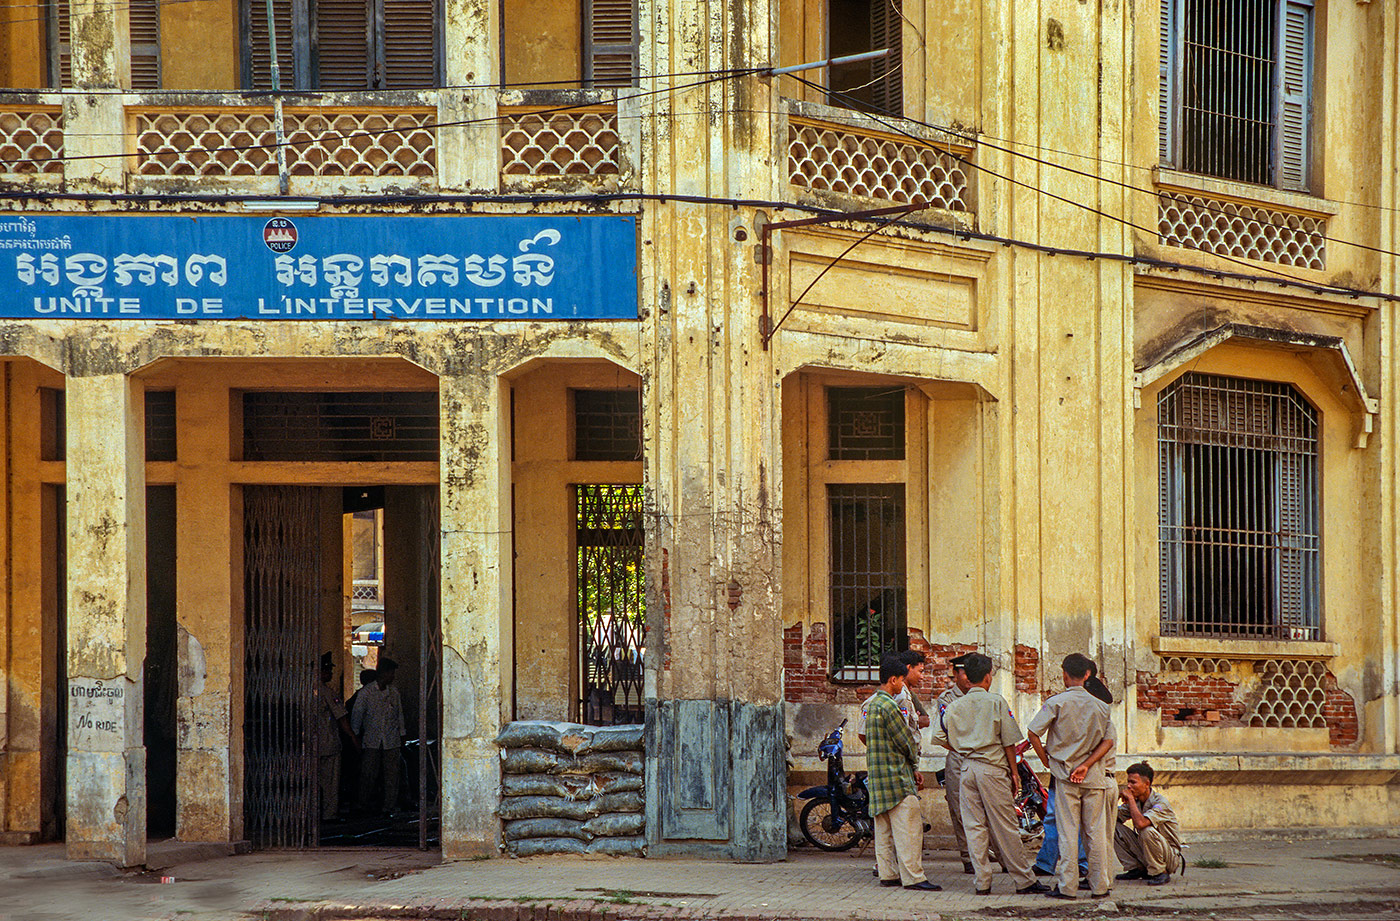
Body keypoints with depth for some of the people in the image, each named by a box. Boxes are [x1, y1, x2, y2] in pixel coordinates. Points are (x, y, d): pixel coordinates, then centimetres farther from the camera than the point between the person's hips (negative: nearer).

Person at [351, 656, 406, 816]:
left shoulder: (394, 692, 9)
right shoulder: (365, 692, -2)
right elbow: (356, 715, 3)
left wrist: (402, 735, 14)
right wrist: (355, 736, 1)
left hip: (391, 741, 3)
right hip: (372, 741, -3)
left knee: (392, 774, -1)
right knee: (368, 774, -3)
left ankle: (390, 807, 4)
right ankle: (364, 807, 8)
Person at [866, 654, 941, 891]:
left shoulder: (873, 704, 15)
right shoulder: (888, 706, -16)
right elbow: (905, 741, -14)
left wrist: (912, 769, 15)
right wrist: (914, 766, 6)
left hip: (877, 775, 10)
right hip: (896, 774, -10)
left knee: (884, 826, 12)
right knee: (907, 825, -9)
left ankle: (888, 874, 15)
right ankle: (913, 877, -11)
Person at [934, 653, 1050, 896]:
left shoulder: (955, 706, 7)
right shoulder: (996, 702, -4)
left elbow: (940, 737, 7)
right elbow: (1009, 742, -4)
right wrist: (1014, 772, 3)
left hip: (966, 768, 4)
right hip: (993, 768, -4)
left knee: (974, 826, 6)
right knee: (1005, 826, 0)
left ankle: (982, 882, 4)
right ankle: (1024, 880, 5)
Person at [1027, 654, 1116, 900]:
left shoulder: (1056, 702, -6)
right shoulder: (1100, 705, 5)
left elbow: (1033, 732, -10)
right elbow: (1109, 740, -1)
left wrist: (1046, 760, 2)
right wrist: (1086, 765, -5)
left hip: (1064, 773, -2)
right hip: (1094, 777, 2)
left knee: (1068, 831, -1)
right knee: (1096, 831, 6)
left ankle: (1066, 886, -2)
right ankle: (1099, 886, 9)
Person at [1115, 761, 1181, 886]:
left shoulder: (1160, 803, -22)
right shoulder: (1135, 801, 0)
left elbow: (1140, 823, -38)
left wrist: (1130, 798, -26)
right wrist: (1115, 798, -15)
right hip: (1144, 852, 7)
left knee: (1147, 830, -36)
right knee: (1114, 827, -3)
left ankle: (1160, 873, -17)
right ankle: (1137, 869, 4)